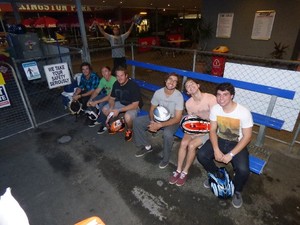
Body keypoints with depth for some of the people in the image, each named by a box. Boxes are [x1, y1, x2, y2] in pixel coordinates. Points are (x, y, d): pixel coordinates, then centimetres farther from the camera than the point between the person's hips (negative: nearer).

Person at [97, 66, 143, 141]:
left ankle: (129, 130, -1)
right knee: (105, 109, -4)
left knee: (127, 117, -37)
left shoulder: (133, 86, -29)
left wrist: (118, 110, -33)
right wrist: (111, 108, -20)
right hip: (121, 103, 7)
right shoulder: (116, 84, -9)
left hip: (134, 106, -7)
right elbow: (111, 98, 3)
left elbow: (135, 105, -30)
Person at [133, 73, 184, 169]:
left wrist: (159, 125, -31)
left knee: (167, 134, -38)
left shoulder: (179, 96, -22)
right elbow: (152, 109, 2)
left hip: (172, 120, -5)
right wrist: (152, 121, -19)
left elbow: (177, 118, -23)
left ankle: (166, 158, -7)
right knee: (137, 121, -10)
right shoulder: (158, 92, -9)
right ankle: (147, 146, 9)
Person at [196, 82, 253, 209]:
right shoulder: (215, 109, -12)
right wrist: (216, 150, -19)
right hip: (219, 140, 3)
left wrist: (231, 154, -23)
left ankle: (237, 191, 12)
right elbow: (213, 130, -5)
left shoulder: (244, 112, -22)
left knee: (243, 170, -26)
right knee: (201, 155, -18)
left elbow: (247, 137, -17)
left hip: (237, 144, -3)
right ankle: (216, 175, 16)